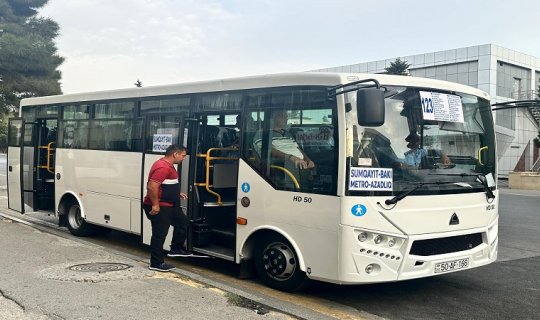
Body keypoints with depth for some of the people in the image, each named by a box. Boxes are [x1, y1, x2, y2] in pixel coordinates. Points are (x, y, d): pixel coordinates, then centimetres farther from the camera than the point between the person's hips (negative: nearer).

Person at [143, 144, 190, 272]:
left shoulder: (168, 165, 12)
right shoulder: (163, 167, -23)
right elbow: (152, 187, -29)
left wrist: (176, 193, 21)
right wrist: (155, 205, -25)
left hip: (169, 205, 11)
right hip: (158, 208, -11)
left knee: (182, 222, 20)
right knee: (159, 235, -2)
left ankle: (176, 249, 29)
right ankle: (156, 264, 8)